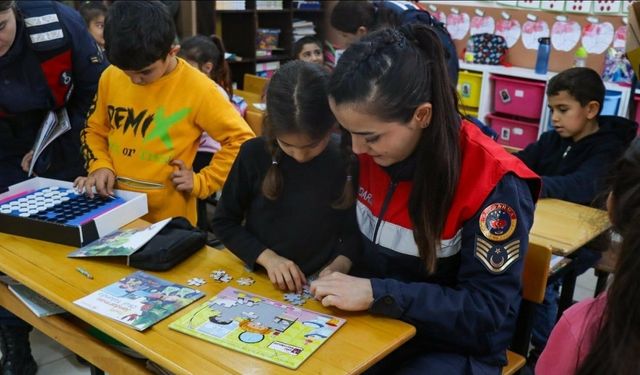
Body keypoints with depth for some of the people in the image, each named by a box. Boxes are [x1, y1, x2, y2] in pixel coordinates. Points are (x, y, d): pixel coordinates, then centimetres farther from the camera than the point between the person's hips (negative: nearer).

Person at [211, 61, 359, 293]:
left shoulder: (350, 161, -10)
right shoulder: (254, 154, -9)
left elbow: (356, 230, 3)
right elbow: (223, 222, 1)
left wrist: (339, 266, -14)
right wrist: (266, 257, -11)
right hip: (258, 280, 1)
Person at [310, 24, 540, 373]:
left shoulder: (493, 182, -23)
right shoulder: (370, 154, -6)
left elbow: (486, 309, -21)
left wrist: (377, 294, -27)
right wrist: (340, 275, -10)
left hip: (457, 345, -5)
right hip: (376, 323, 5)